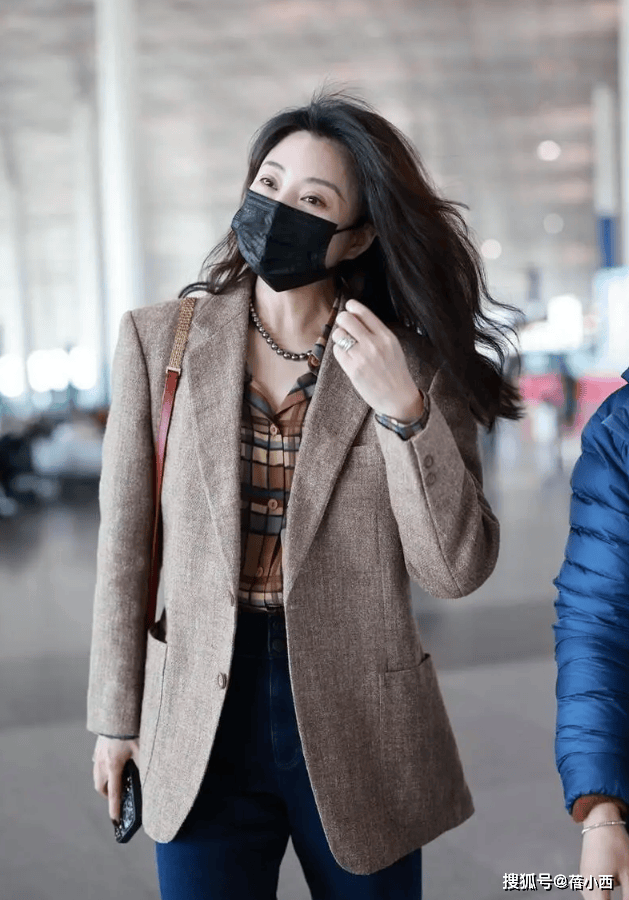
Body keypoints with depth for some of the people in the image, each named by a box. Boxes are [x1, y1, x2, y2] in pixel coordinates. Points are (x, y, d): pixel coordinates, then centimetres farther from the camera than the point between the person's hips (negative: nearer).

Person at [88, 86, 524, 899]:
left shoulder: (412, 367, -5)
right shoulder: (158, 339, -2)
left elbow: (455, 572, -10)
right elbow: (126, 541, 3)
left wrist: (401, 408, -21)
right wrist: (117, 714, 6)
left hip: (356, 734, 0)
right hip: (202, 733, 1)